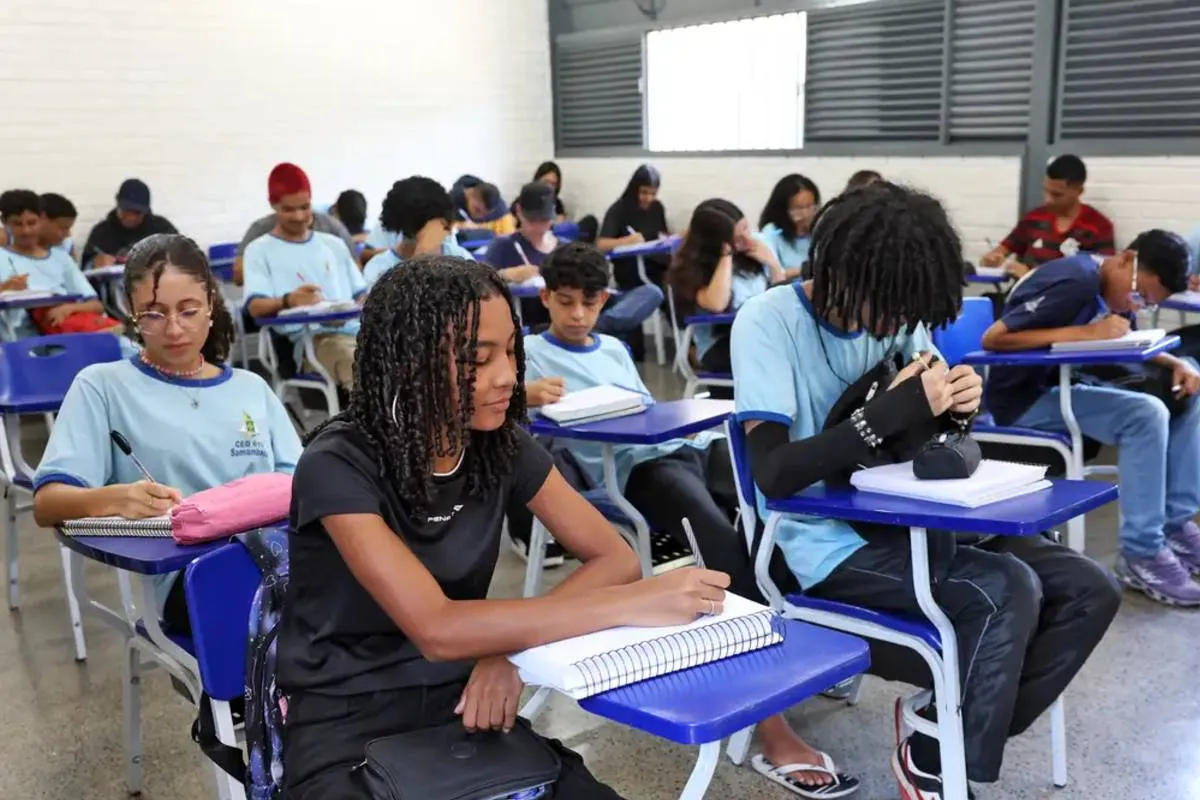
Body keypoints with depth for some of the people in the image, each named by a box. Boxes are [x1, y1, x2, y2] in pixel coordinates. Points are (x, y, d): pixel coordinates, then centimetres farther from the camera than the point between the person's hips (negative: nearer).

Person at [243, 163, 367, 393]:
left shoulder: (334, 244, 26)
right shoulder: (260, 250, 11)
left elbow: (362, 294, 24)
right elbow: (255, 307, -3)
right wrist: (288, 301, -26)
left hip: (354, 331, 5)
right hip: (309, 339, -5)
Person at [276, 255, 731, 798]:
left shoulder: (502, 442, -3)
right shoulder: (339, 466, -20)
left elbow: (614, 558, -3)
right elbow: (437, 629, -29)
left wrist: (512, 642, -20)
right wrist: (635, 605, -30)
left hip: (460, 704, 4)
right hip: (345, 727, -3)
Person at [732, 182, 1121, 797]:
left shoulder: (898, 314, 2)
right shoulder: (768, 322, -17)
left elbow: (908, 439, 13)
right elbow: (773, 473, -25)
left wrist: (951, 410, -11)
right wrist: (890, 410, -28)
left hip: (899, 519, 7)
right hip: (827, 544, -7)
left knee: (1090, 590, -4)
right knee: (1007, 591, -26)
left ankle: (958, 728, 11)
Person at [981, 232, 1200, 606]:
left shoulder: (1110, 284, 5)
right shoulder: (1075, 283, -22)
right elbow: (992, 338, -28)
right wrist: (1084, 333, -28)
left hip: (1066, 382, 10)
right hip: (1024, 396, -10)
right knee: (1146, 414, -26)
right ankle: (1141, 554, -19)